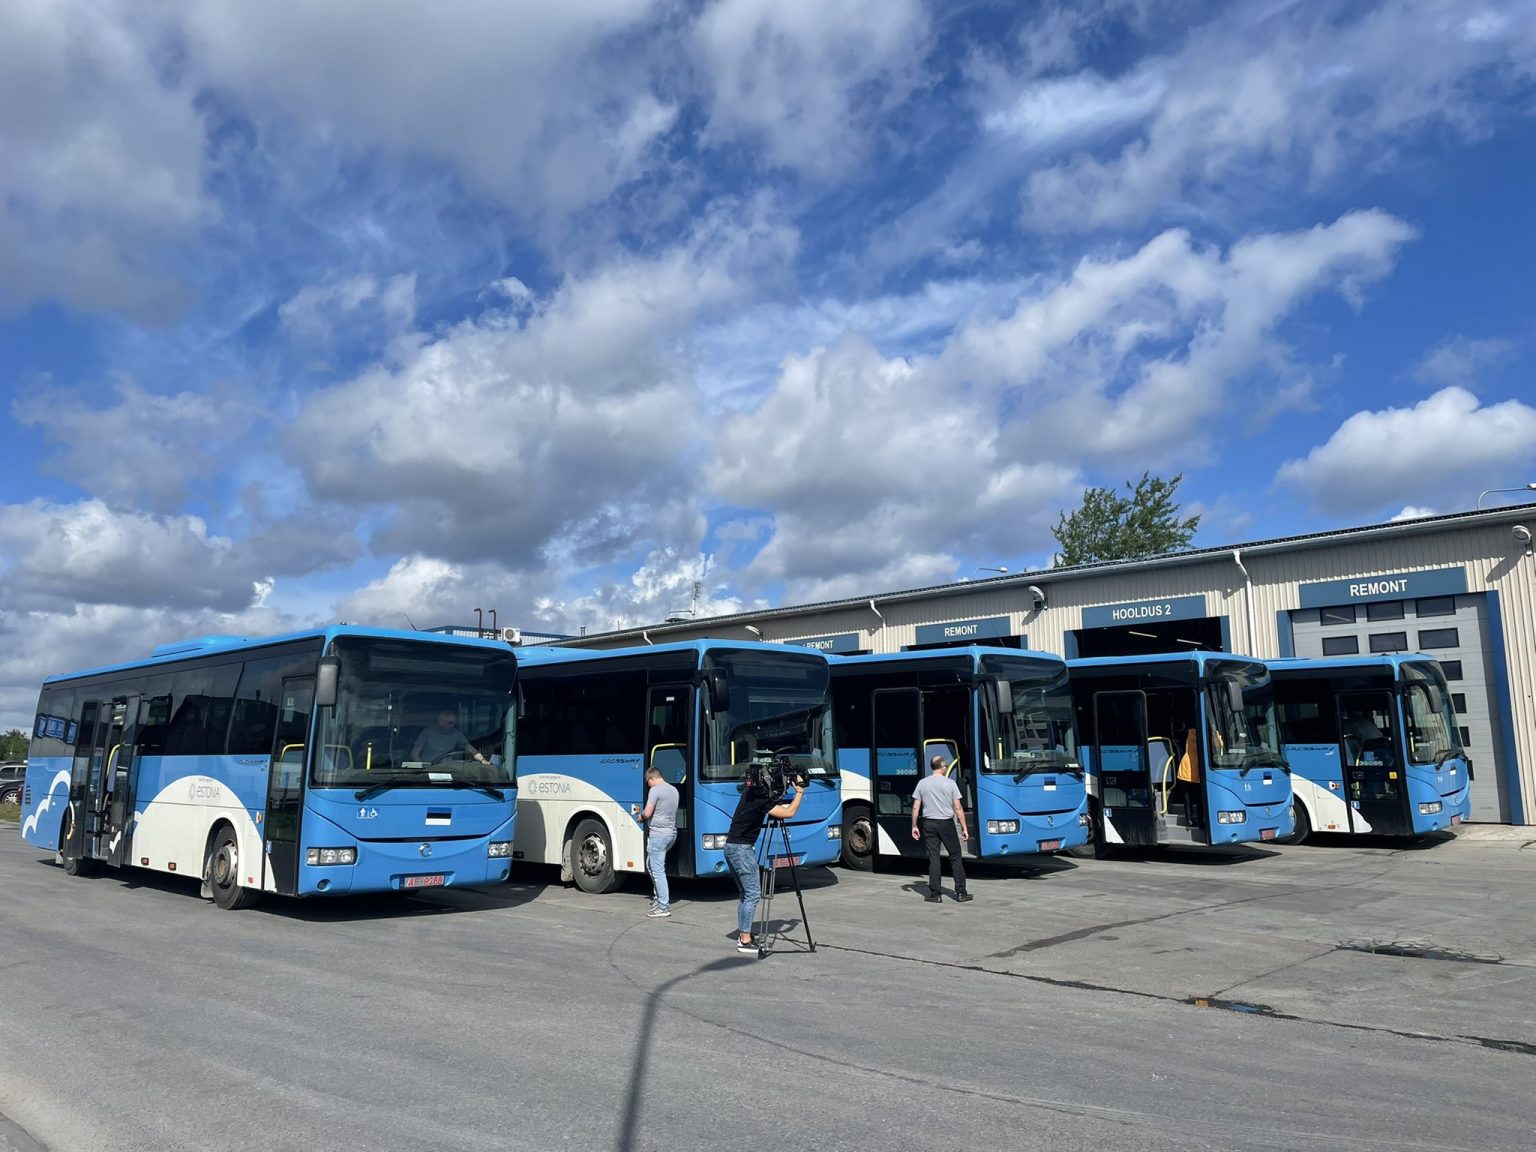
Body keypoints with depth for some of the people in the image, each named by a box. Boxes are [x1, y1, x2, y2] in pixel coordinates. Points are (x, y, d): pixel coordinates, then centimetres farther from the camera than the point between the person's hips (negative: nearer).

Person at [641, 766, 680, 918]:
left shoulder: (655, 790, -12)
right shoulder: (673, 790, 14)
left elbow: (647, 813, -16)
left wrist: (641, 815, 6)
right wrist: (645, 814, 25)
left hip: (658, 834, -9)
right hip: (671, 833, 9)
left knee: (657, 870, -5)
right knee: (650, 864, 23)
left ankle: (663, 906, -4)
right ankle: (659, 896, 24)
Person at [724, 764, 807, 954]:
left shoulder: (751, 790, 9)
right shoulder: (760, 799, -17)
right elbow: (789, 813, -17)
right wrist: (800, 791, -4)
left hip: (732, 846, 10)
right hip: (742, 848, -10)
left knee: (745, 893, 14)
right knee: (753, 893, -7)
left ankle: (743, 935, 15)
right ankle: (745, 941, -7)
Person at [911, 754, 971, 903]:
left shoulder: (922, 783, 1)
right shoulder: (950, 783, -6)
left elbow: (915, 808, 1)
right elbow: (958, 808, -6)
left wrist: (914, 826, 9)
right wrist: (964, 828, -1)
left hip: (929, 824, 2)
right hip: (947, 824, -2)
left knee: (933, 859, 6)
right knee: (955, 857, 8)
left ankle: (935, 894, 6)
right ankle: (961, 892, 10)